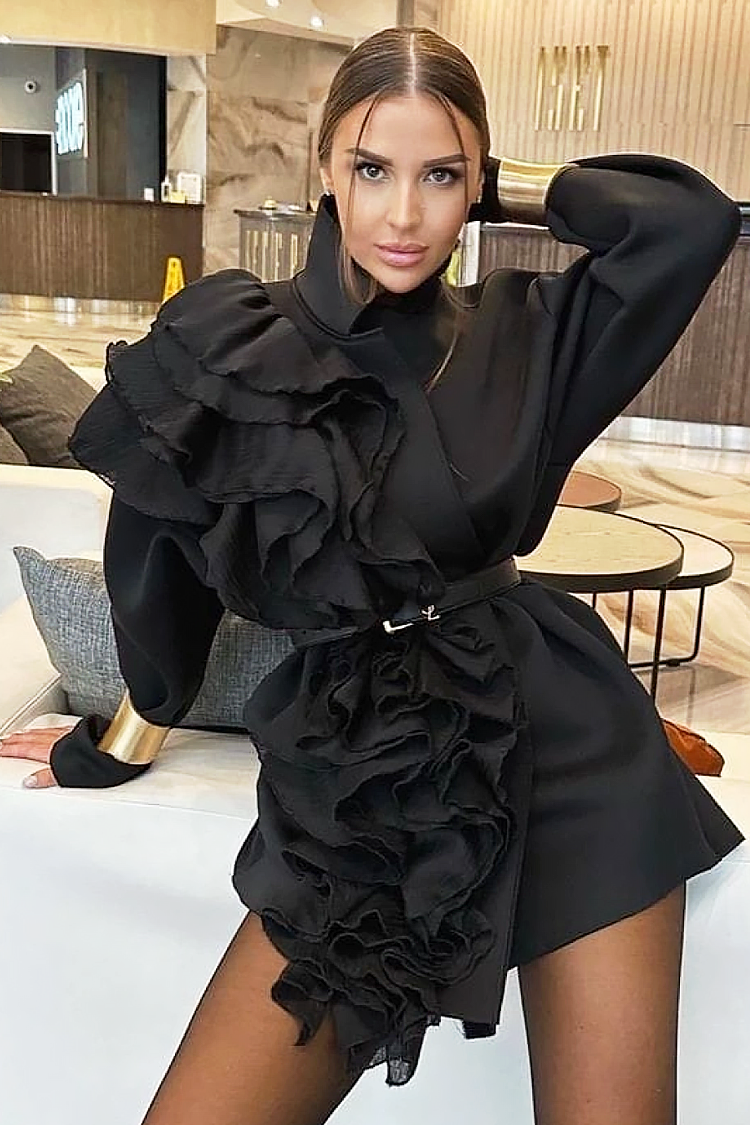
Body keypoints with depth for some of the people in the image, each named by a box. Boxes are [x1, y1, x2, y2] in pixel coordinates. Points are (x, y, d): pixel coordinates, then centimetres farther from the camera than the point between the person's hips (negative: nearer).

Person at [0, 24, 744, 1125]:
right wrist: (131, 735, 22)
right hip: (355, 774, 0)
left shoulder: (521, 334, 3)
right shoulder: (223, 342, 1)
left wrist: (509, 192, 3)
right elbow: (156, 550, 11)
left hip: (563, 750, 1)